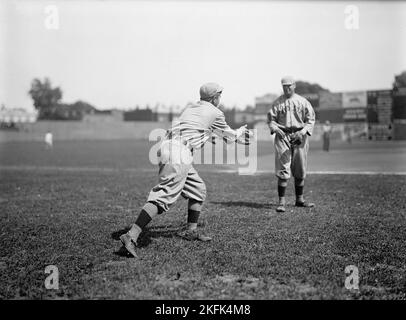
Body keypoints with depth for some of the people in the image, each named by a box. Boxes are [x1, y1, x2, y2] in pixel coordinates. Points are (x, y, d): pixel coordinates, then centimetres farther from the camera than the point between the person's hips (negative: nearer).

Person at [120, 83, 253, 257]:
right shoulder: (215, 113, 6)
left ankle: (191, 231, 28)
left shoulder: (190, 107, 25)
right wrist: (241, 133, 44)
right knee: (164, 196, -14)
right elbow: (228, 136, 21)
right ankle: (131, 236, -23)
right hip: (179, 153, -9)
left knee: (198, 189, 21)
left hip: (166, 146, 9)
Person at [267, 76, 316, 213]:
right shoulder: (277, 102, 5)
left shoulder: (303, 102, 6)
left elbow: (311, 120, 4)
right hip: (283, 136, -2)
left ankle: (299, 199, 22)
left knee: (300, 170, 9)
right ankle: (281, 201, -6)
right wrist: (275, 128, -14)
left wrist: (302, 132, -12)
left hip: (299, 136, 2)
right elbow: (271, 119, 6)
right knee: (283, 170, -8)